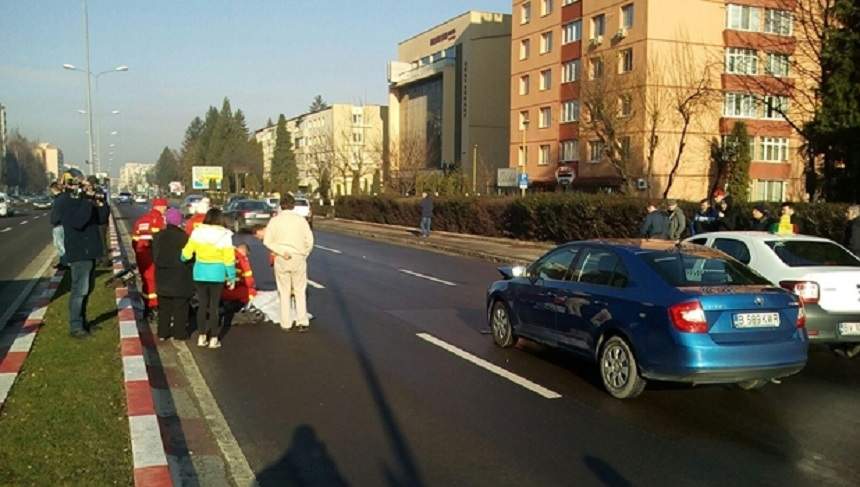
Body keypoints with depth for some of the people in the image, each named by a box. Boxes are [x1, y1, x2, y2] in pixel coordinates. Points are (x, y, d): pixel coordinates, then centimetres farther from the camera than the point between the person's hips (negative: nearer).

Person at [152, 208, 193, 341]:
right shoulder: (184, 237, -15)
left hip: (163, 276, 4)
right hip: (180, 277, -4)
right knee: (180, 306, 5)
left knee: (164, 306, 14)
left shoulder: (158, 236, -1)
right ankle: (179, 332, 7)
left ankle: (163, 332, 17)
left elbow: (155, 257, 4)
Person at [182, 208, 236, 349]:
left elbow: (186, 253, 1)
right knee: (214, 306, 5)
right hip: (217, 274, -2)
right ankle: (213, 339, 8)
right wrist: (231, 277, 1)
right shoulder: (225, 235, -7)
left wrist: (183, 259, 23)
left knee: (202, 305, 11)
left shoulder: (197, 232, -3)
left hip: (200, 273, 2)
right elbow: (229, 258, -6)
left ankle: (201, 337, 17)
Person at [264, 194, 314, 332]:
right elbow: (310, 241, -1)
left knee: (284, 292, 11)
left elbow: (267, 241, -8)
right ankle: (302, 322, 3)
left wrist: (282, 252, -11)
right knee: (300, 291, 10)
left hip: (281, 260, 0)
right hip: (298, 259, 0)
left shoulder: (275, 220, -1)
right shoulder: (301, 220, -1)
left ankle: (286, 323, 13)